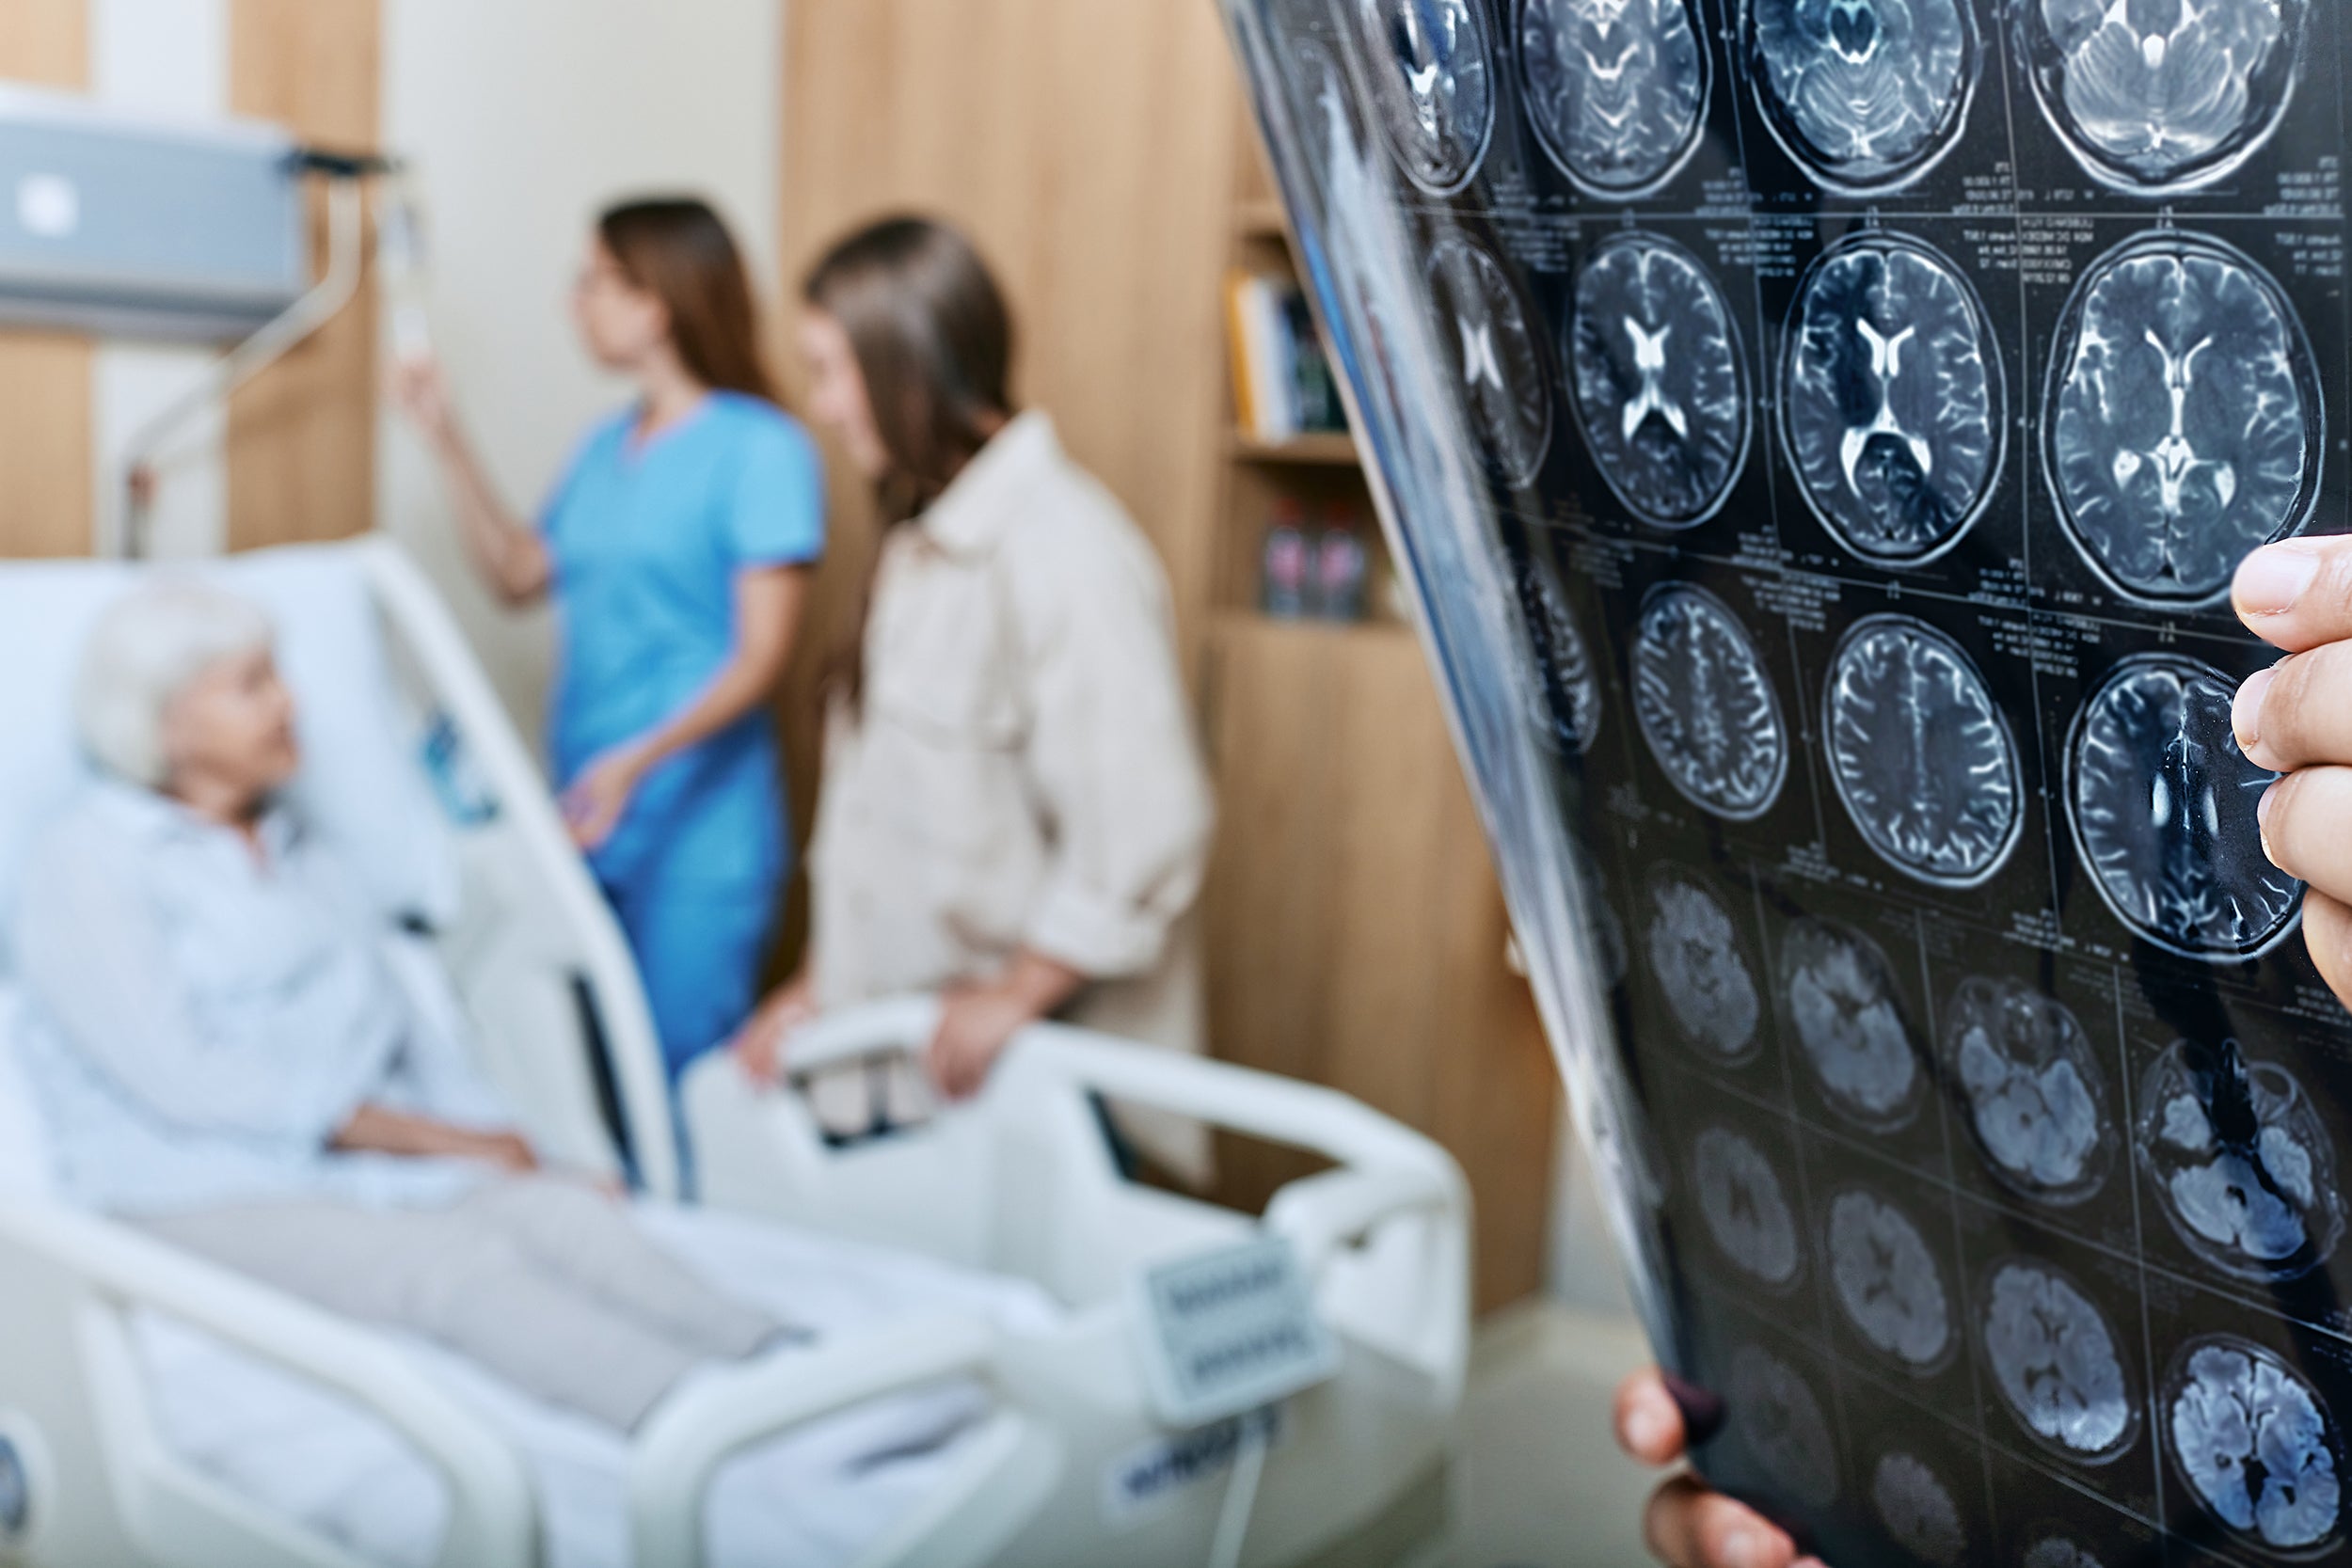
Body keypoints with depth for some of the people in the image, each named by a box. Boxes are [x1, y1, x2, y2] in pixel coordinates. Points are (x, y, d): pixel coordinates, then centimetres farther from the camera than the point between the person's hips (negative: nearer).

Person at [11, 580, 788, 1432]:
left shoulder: (298, 849, 20)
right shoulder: (84, 867, -3)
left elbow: (401, 1026, 18)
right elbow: (184, 1078, -14)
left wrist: (506, 1146, 0)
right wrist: (441, 1138, -13)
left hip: (372, 1165, 6)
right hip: (212, 1195, -6)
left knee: (564, 1212, -24)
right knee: (464, 1264, -32)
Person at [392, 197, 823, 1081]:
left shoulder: (760, 449, -11)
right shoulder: (607, 448, 13)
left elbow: (761, 656, -15)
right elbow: (521, 576, 20)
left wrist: (640, 760, -26)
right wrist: (447, 443, 14)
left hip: (698, 826, -7)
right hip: (585, 813, 7)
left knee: (684, 1072, -3)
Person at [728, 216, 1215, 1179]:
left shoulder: (1062, 549, -18)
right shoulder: (924, 542, 14)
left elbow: (1143, 828, -23)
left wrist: (1014, 995, -15)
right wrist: (821, 979, 14)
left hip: (1037, 1063, -8)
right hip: (905, 1035, 8)